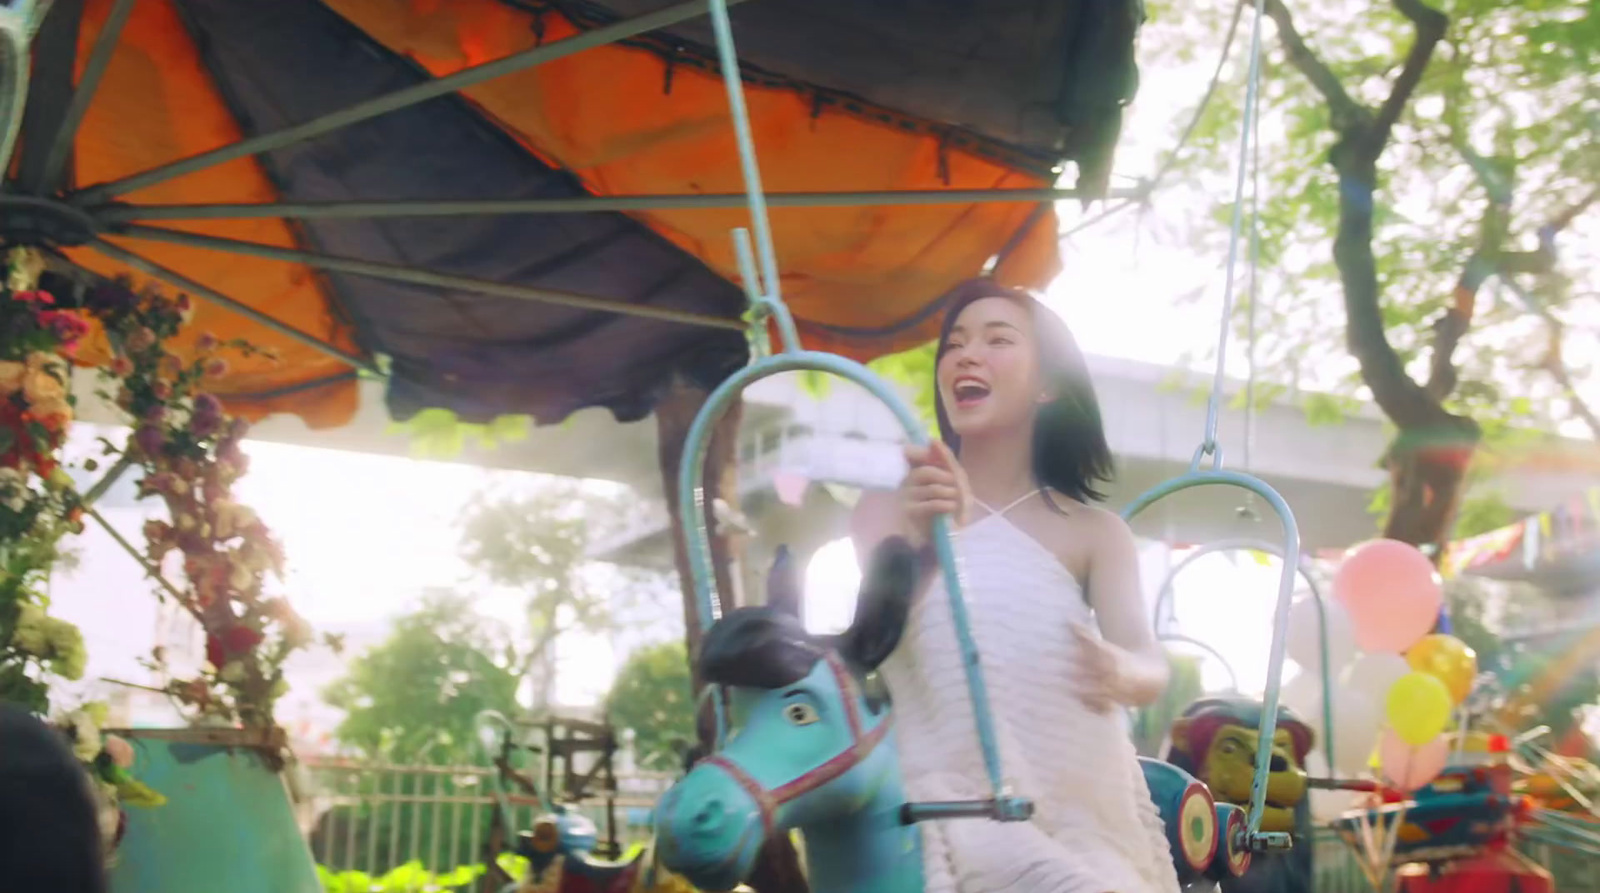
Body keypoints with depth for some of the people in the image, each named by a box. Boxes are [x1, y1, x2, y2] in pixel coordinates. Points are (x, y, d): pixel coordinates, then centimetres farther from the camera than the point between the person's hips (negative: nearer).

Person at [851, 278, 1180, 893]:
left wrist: (1121, 672, -28)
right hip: (956, 813, -3)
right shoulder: (888, 512, 6)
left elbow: (1151, 667, -4)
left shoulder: (1096, 533, 10)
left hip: (1090, 816, 3)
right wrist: (923, 542, -32)